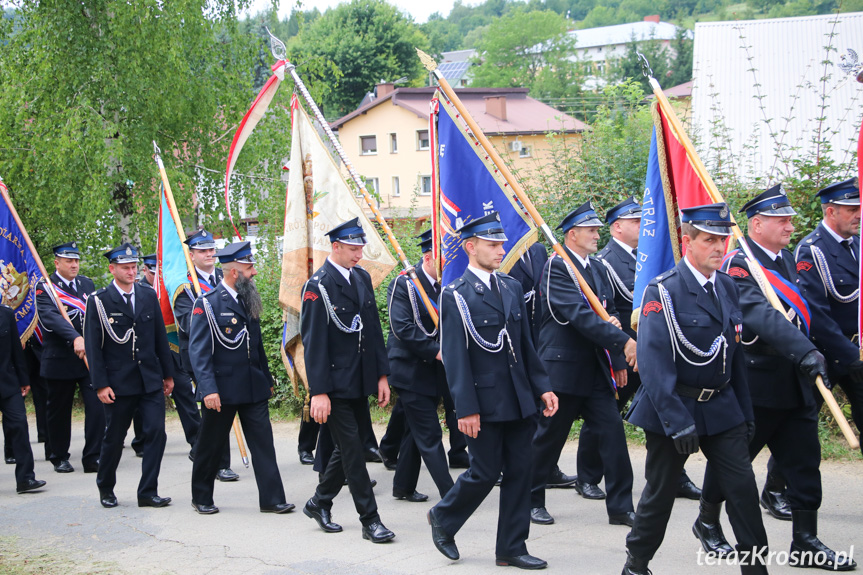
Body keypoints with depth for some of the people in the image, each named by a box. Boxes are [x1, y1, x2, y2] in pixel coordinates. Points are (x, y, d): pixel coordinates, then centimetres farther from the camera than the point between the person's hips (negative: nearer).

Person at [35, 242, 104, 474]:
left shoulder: (87, 283, 11)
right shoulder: (44, 288, -6)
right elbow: (51, 317, -23)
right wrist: (75, 338, -37)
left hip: (90, 357, 3)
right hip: (60, 361, -3)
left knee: (97, 407, -8)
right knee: (59, 411, 9)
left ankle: (93, 458, -3)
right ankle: (60, 458, 24)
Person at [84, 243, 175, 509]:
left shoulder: (148, 296, 8)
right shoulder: (98, 301, -5)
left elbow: (160, 338, 13)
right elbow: (93, 347, -7)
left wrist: (168, 374, 12)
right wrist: (101, 384, -12)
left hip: (151, 381, 3)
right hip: (119, 384, -3)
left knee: (156, 433, -7)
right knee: (114, 438, 8)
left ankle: (148, 492, 1)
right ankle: (105, 488, 30)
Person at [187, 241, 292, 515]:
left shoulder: (249, 301, 11)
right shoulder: (207, 304, -11)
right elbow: (198, 351, -15)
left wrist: (267, 379, 20)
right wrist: (208, 389, -22)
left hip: (254, 389, 6)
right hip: (222, 390, -5)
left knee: (264, 443, 0)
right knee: (211, 446, 8)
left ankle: (272, 498, 3)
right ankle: (201, 498, 24)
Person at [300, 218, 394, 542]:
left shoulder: (362, 278, 10)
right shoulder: (318, 286, -13)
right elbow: (313, 342, -16)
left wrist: (382, 375, 10)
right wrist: (318, 392, -19)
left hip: (361, 382, 7)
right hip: (335, 385, -7)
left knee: (347, 448, 15)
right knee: (352, 450, -3)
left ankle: (319, 503, 31)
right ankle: (370, 520, 3)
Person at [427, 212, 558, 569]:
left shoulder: (512, 288, 11)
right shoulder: (455, 296, -9)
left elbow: (526, 345, 15)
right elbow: (455, 358, -12)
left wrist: (542, 388, 7)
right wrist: (466, 409, -16)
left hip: (520, 400, 6)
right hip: (485, 402, -6)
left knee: (519, 472, 7)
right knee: (485, 473, 1)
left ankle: (511, 549, 16)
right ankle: (443, 519, 27)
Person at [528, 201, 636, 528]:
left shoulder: (596, 268, 14)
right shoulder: (557, 267, -12)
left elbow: (610, 311, 20)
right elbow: (579, 314, -24)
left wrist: (618, 361, 11)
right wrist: (623, 341, -30)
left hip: (596, 367, 7)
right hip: (563, 366, -7)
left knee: (612, 430, 0)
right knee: (549, 436, 3)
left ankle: (620, 507, 5)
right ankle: (532, 501, 18)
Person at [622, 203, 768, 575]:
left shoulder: (728, 288, 7)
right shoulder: (663, 292, -15)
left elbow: (736, 354, 14)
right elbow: (654, 364, -20)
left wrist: (745, 411, 13)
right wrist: (677, 421, -24)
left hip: (721, 407, 5)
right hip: (674, 408, -5)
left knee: (743, 485, -1)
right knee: (660, 492, 7)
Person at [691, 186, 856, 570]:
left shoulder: (787, 260, 12)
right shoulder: (739, 265, -17)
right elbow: (763, 315, -33)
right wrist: (806, 353, -44)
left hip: (794, 383, 7)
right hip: (753, 383, -7)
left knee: (805, 460, 5)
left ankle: (805, 542, 13)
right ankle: (707, 523, 28)